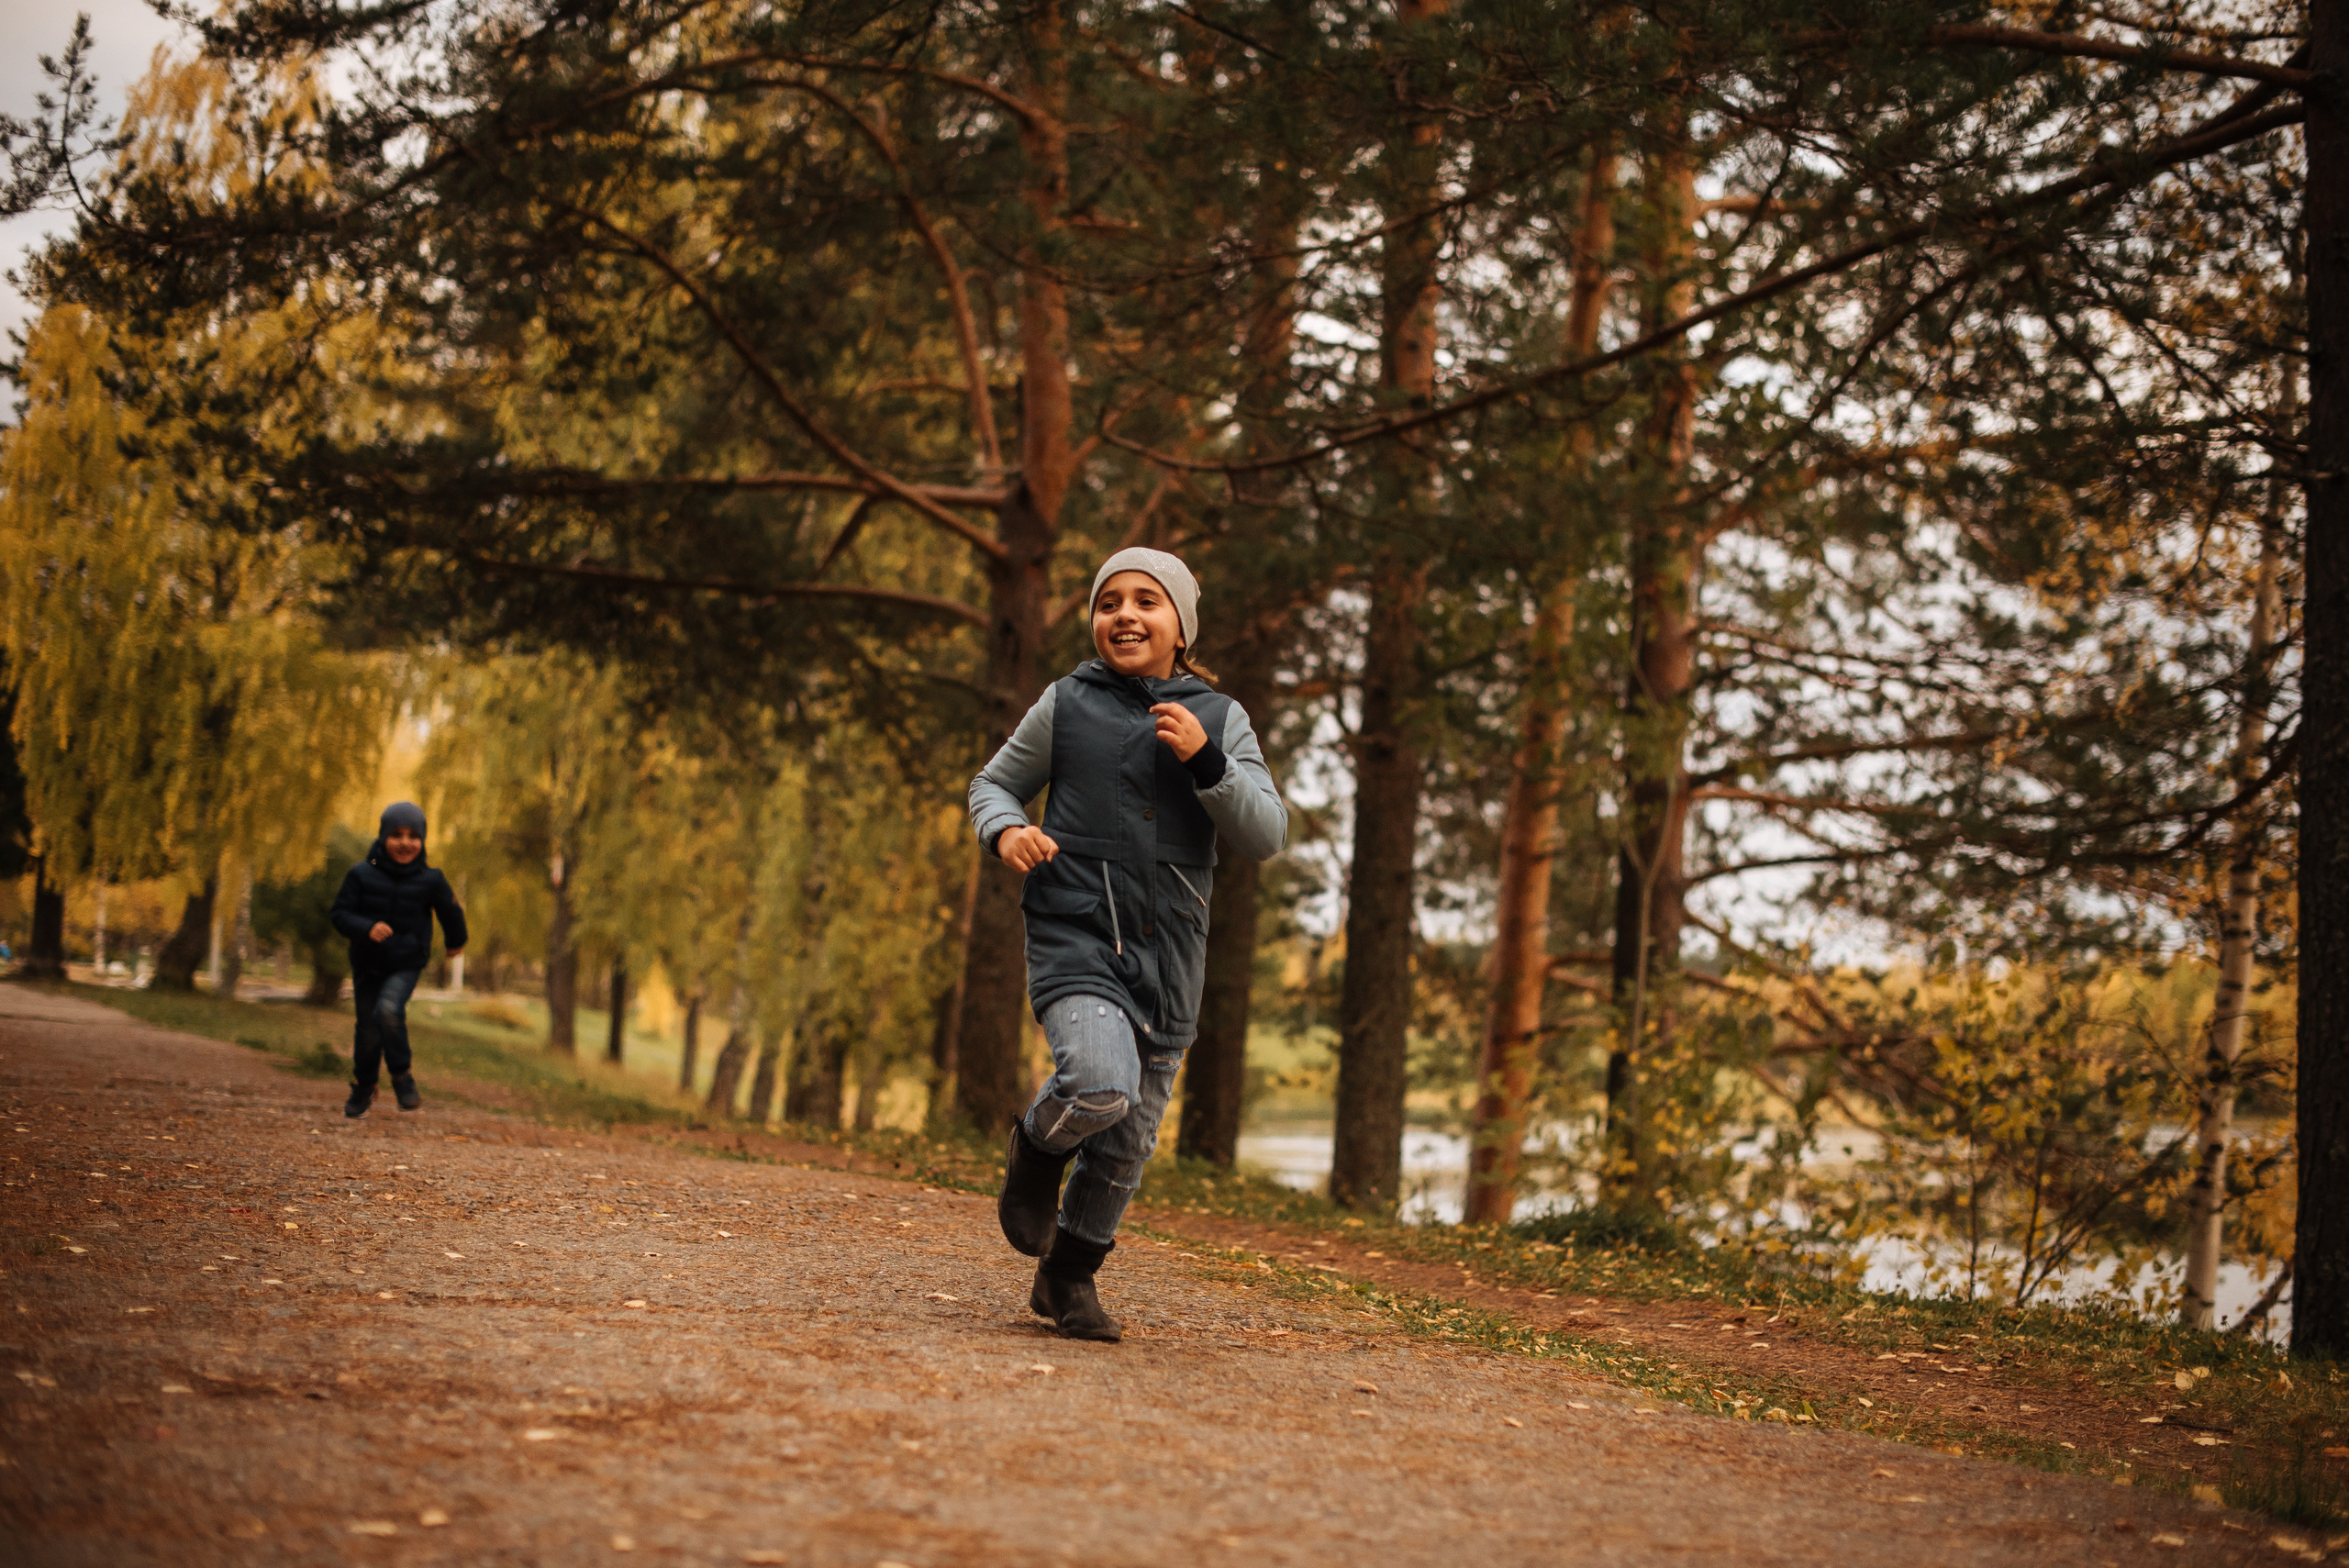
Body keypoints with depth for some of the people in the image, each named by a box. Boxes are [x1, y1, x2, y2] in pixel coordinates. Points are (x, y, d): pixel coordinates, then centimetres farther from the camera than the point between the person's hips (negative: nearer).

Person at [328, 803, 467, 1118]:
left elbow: (451, 912, 9)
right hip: (367, 965, 2)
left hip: (407, 965, -2)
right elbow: (339, 913, -10)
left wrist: (456, 942, 27)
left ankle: (401, 1074, -7)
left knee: (388, 1009, -28)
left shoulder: (430, 881, -9)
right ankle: (363, 1088, 34)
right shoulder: (361, 875, -11)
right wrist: (367, 928, -29)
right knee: (367, 1031, 8)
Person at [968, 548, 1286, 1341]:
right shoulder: (1067, 704, 2)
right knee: (1100, 1085, -27)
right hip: (1073, 935, -3)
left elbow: (1267, 836, 0)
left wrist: (1205, 761, -14)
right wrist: (1006, 830, -8)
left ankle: (1069, 1276, 31)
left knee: (1130, 1135, 10)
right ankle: (1035, 1151, 7)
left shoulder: (1218, 718, 6)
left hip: (1167, 955, 3)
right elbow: (994, 784, 14)